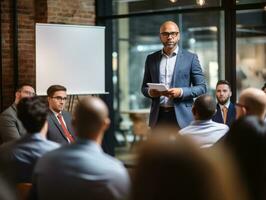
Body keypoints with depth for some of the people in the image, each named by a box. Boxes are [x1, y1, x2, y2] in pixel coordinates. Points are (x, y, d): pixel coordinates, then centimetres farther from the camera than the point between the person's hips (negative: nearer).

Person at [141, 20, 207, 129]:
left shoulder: (190, 58, 4)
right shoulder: (151, 59, 13)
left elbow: (202, 87, 2)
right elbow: (144, 87, 17)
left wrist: (181, 92, -14)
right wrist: (150, 92, -6)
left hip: (181, 117, -2)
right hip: (158, 116, 2)